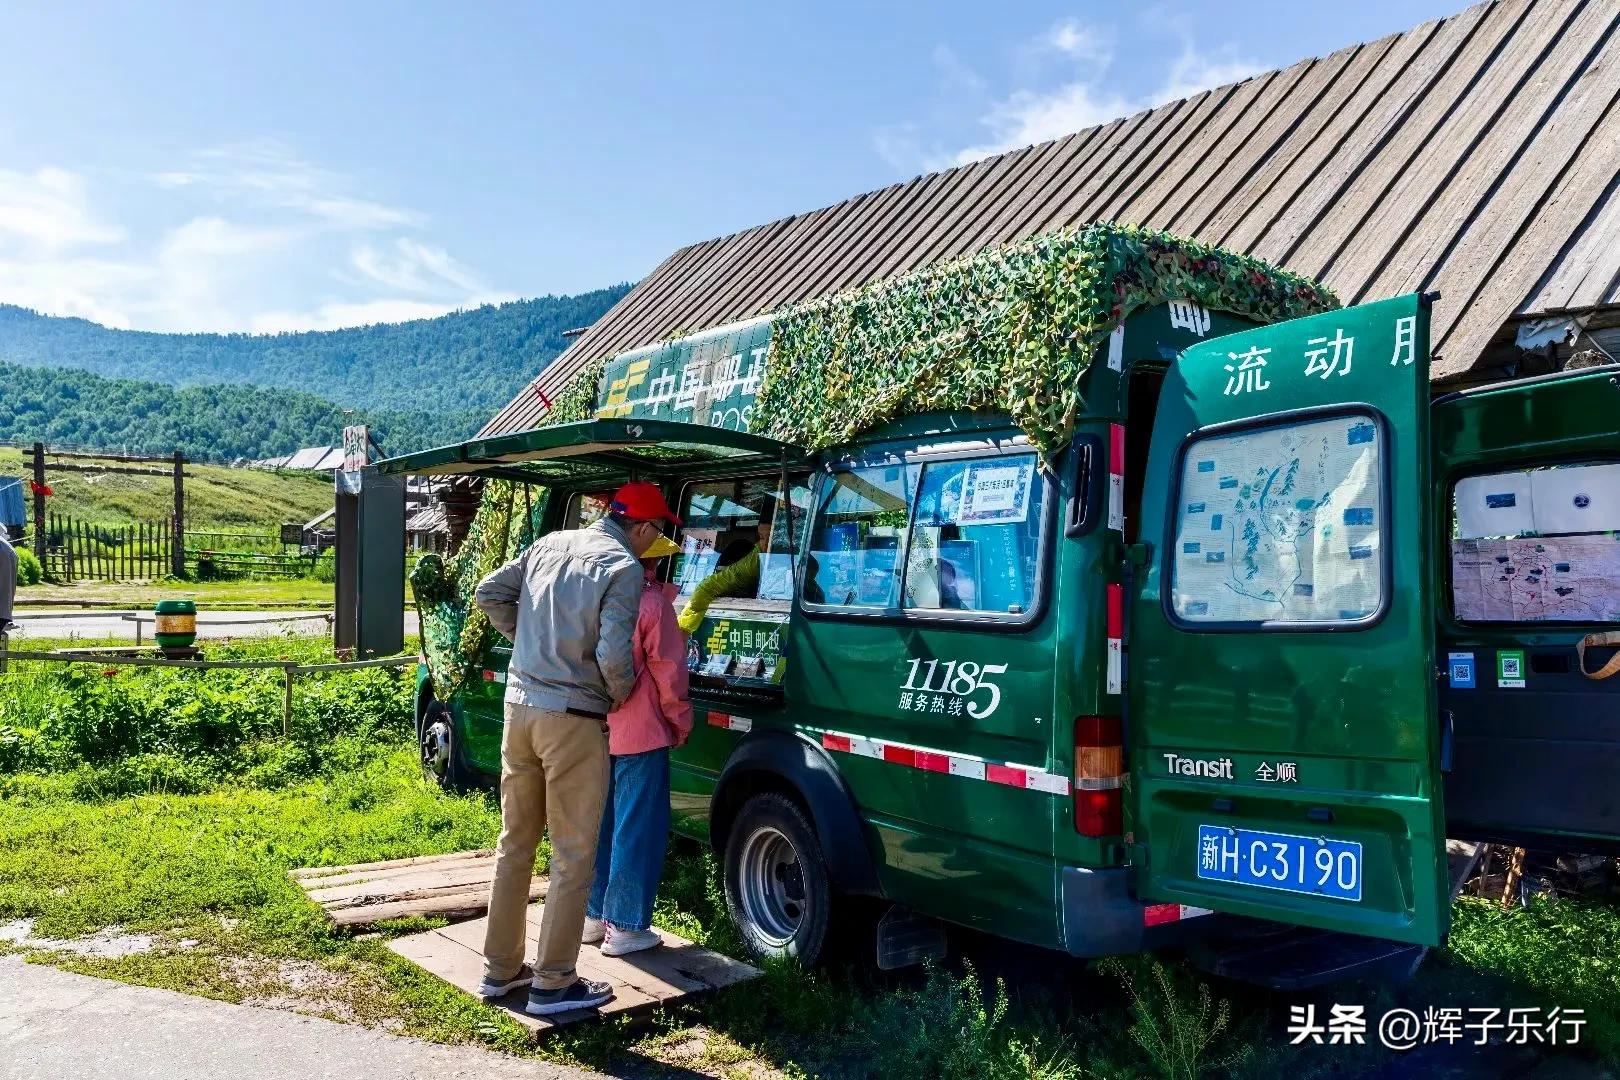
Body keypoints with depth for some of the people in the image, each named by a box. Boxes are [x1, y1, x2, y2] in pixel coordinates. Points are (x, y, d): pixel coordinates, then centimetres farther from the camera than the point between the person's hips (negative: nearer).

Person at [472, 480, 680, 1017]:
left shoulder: (550, 544, 9)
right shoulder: (623, 567, -12)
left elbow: (490, 593, 12)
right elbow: (614, 653, -21)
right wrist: (622, 695, -2)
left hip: (520, 705, 7)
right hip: (573, 718, -7)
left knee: (515, 844, 17)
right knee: (573, 856, 5)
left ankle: (500, 968, 28)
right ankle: (552, 984, 12)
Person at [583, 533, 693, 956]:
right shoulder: (653, 602, -14)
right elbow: (668, 670, -11)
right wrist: (681, 721, 1)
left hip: (595, 730, 7)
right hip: (640, 734, -7)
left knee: (601, 824, 17)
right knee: (637, 829, 2)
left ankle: (593, 914, 26)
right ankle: (625, 927, 7)